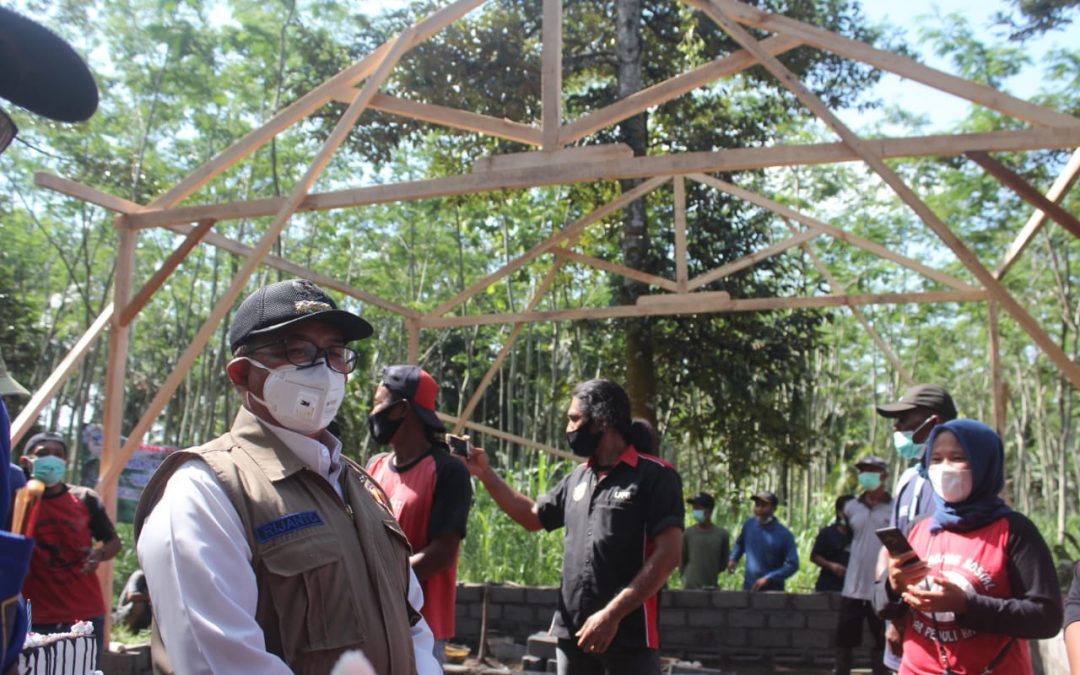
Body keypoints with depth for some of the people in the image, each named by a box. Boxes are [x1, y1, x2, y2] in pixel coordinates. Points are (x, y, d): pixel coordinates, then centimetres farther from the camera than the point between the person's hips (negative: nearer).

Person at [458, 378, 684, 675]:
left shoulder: (655, 476, -8)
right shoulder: (577, 479, 13)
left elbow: (668, 553, -15)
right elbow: (532, 517, 26)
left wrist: (612, 614, -19)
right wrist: (485, 473, 17)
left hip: (630, 633, -6)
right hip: (572, 630, 7)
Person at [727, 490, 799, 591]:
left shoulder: (784, 535, -13)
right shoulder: (749, 524, 0)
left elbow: (792, 565, -15)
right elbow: (740, 543, 20)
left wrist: (768, 579, -21)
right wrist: (733, 558, 2)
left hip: (773, 590, -3)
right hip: (749, 588, 3)